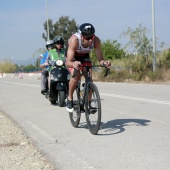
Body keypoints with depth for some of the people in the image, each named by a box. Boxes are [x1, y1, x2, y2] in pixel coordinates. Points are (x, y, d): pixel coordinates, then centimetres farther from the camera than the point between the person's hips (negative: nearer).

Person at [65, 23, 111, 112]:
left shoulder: (96, 40, -32)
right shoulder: (74, 40, -41)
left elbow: (100, 59, -28)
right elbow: (67, 62, -47)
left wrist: (104, 62, -51)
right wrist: (73, 64, -69)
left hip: (85, 56, 3)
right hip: (73, 57, -3)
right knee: (76, 75, -28)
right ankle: (69, 98, -7)